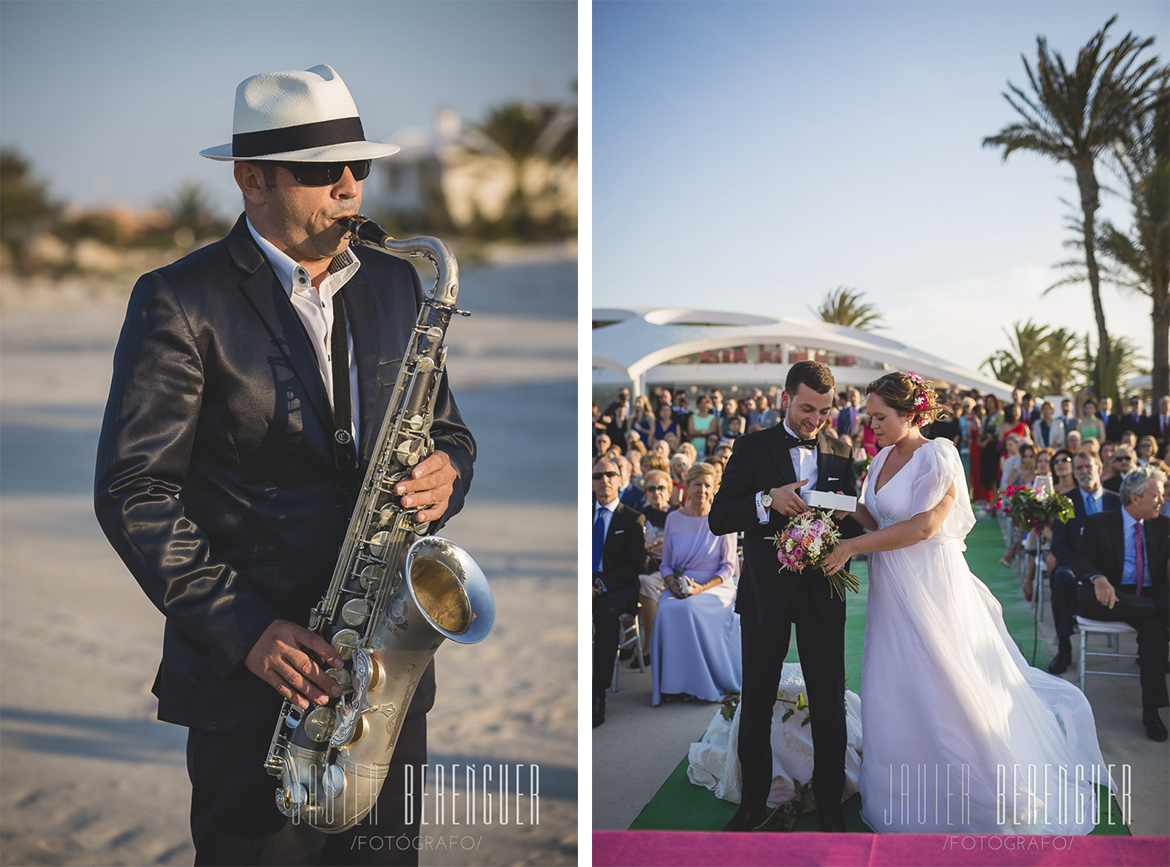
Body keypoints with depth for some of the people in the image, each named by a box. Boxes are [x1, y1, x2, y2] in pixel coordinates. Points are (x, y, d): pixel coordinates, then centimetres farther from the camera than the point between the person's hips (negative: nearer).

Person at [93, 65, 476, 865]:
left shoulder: (396, 285, 10)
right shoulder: (180, 302, -7)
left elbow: (449, 431, 16)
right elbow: (134, 490, -10)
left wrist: (444, 473, -9)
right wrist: (242, 629, -18)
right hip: (250, 679, -5)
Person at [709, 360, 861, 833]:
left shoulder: (841, 451, 7)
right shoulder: (751, 447, -1)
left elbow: (855, 523, 11)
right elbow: (718, 518, -8)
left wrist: (838, 520, -13)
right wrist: (767, 500, -24)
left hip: (822, 594, 2)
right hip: (765, 593, -1)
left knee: (829, 705, 6)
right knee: (756, 705, 8)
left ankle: (829, 804, 22)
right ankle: (753, 803, 23)